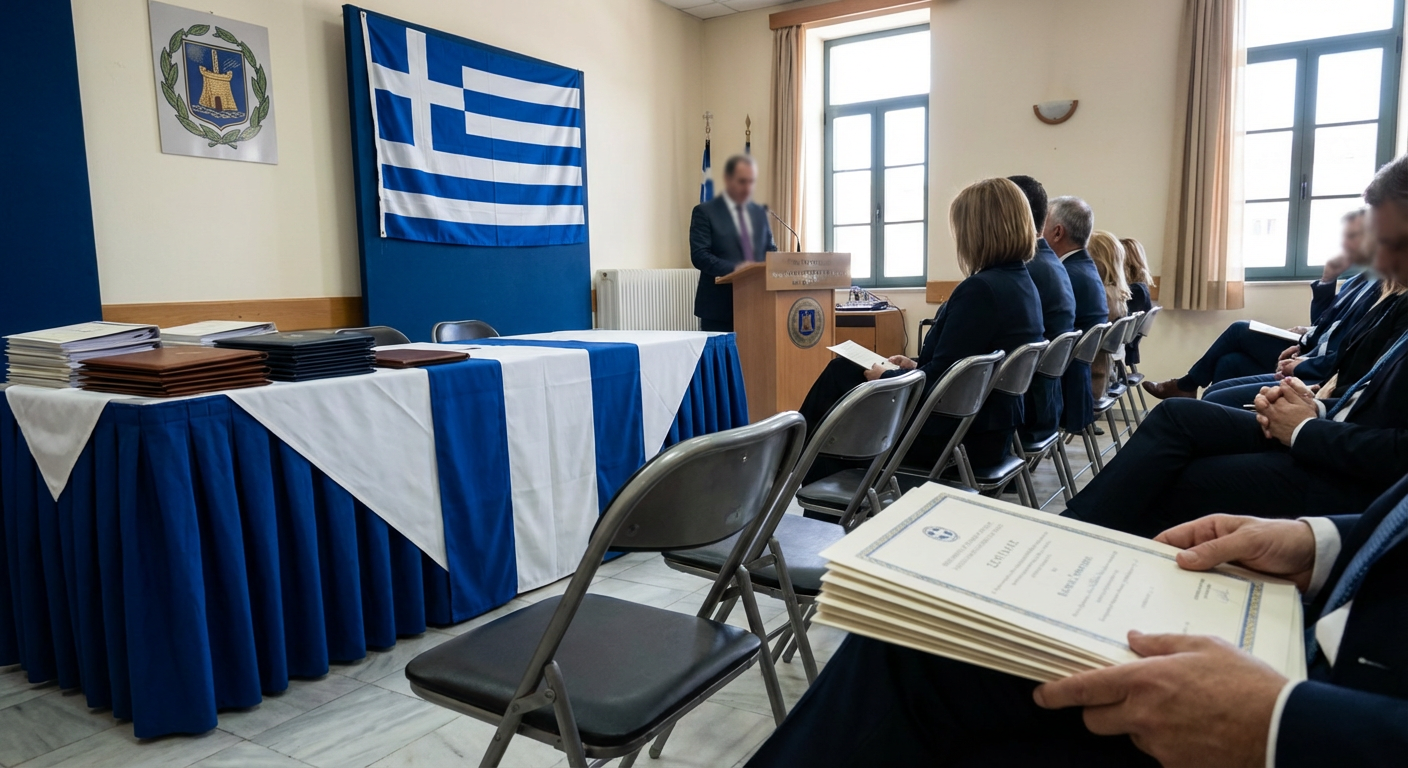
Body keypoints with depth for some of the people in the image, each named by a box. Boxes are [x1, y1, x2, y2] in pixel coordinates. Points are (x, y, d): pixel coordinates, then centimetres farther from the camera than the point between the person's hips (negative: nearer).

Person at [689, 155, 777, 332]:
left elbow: (770, 250, 18)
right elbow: (699, 255, -10)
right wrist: (733, 269, -24)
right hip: (719, 307, -5)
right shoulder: (704, 212, -1)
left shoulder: (759, 212, 16)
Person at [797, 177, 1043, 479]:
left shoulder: (980, 289, -25)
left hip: (961, 437, -9)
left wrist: (885, 377, -6)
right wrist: (917, 365, 10)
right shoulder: (1023, 284, 5)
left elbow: (938, 380, -23)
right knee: (843, 370, 16)